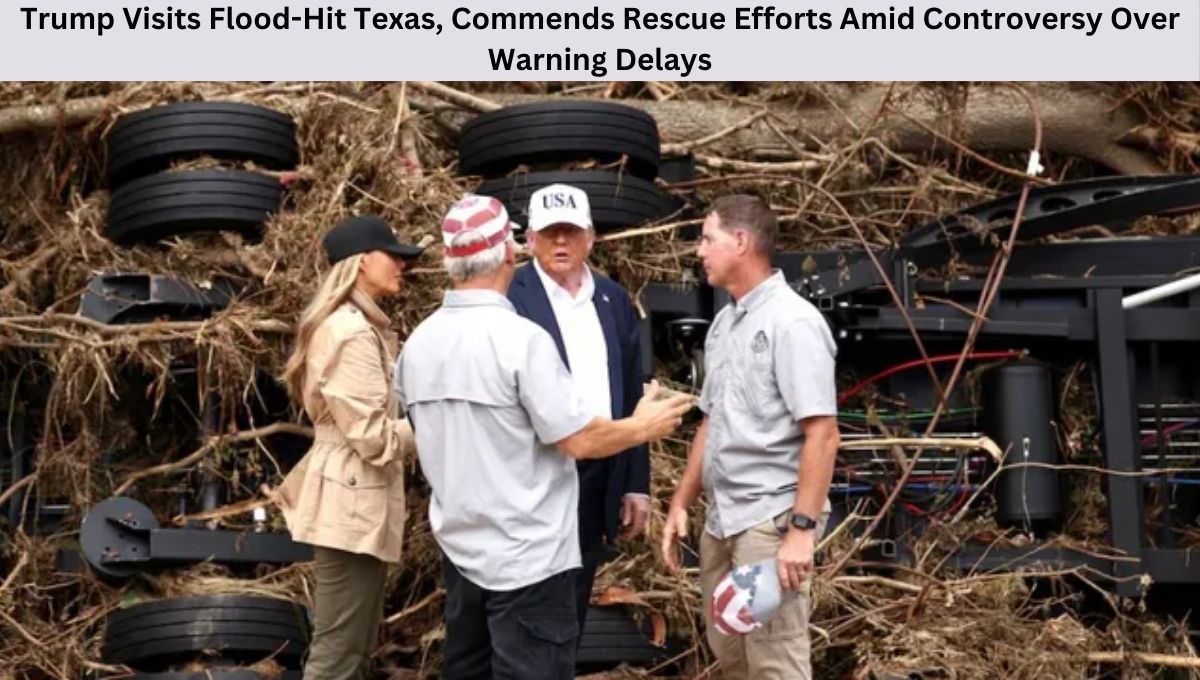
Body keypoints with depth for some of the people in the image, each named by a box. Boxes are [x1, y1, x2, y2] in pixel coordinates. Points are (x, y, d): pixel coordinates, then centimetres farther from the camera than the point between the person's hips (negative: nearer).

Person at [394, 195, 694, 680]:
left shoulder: (418, 343, 4)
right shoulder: (519, 339, -18)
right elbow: (578, 439, -15)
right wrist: (643, 426, 2)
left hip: (460, 549, 7)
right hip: (527, 558, -7)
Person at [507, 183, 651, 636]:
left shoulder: (613, 300, 10)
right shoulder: (508, 298, -8)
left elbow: (630, 398, 13)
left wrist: (637, 484, 11)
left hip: (598, 479, 5)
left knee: (572, 611, 13)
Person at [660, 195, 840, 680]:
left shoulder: (792, 321, -13)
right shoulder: (724, 323, 13)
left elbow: (822, 434, -17)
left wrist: (802, 528, -22)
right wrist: (680, 503, 17)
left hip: (771, 518, -9)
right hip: (721, 518, 9)